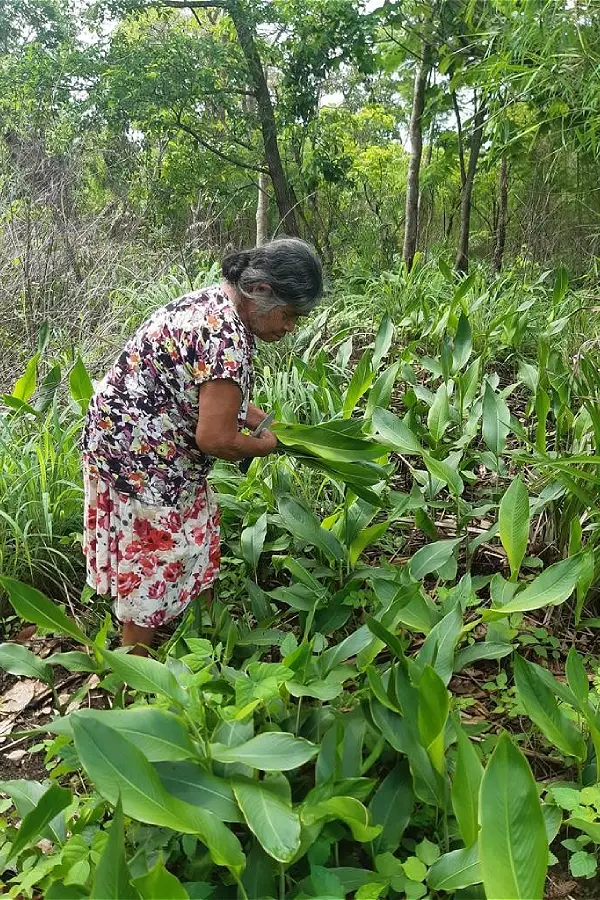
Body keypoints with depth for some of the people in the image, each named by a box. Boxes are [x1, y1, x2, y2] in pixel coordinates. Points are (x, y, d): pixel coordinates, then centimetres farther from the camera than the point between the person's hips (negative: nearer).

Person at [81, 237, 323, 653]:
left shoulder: (213, 300, 4)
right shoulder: (228, 338, -28)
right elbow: (214, 437, -26)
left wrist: (265, 421, 8)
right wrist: (265, 445, -7)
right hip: (141, 457, -10)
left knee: (195, 533, 22)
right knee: (152, 557, 6)